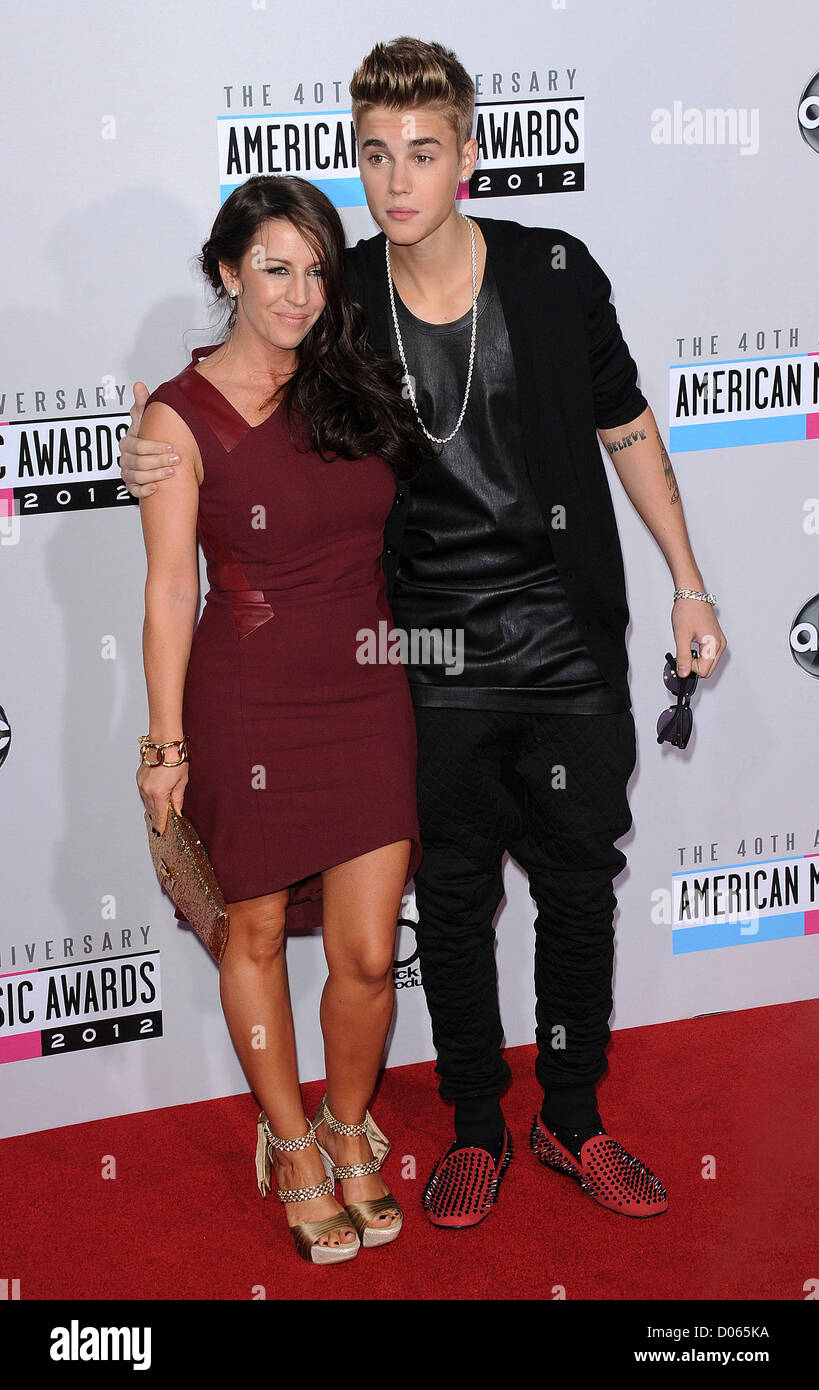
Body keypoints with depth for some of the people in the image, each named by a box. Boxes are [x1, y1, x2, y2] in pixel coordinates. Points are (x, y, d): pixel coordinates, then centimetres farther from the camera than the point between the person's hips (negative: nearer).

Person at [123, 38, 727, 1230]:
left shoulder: (555, 274, -7)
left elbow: (626, 429, 6)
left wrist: (689, 584, 7)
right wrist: (163, 458, -12)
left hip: (570, 652, 0)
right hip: (433, 667, 0)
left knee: (579, 887, 11)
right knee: (454, 900, 11)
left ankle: (573, 1120, 31)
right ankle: (476, 1129, 30)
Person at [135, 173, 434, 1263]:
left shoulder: (355, 385, 5)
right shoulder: (181, 415, -8)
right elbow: (171, 588, -7)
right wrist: (168, 745, -7)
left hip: (368, 692, 3)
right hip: (249, 703, -3)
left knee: (367, 952, 3)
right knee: (257, 933, 12)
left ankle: (349, 1127, 29)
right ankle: (291, 1142, 31)